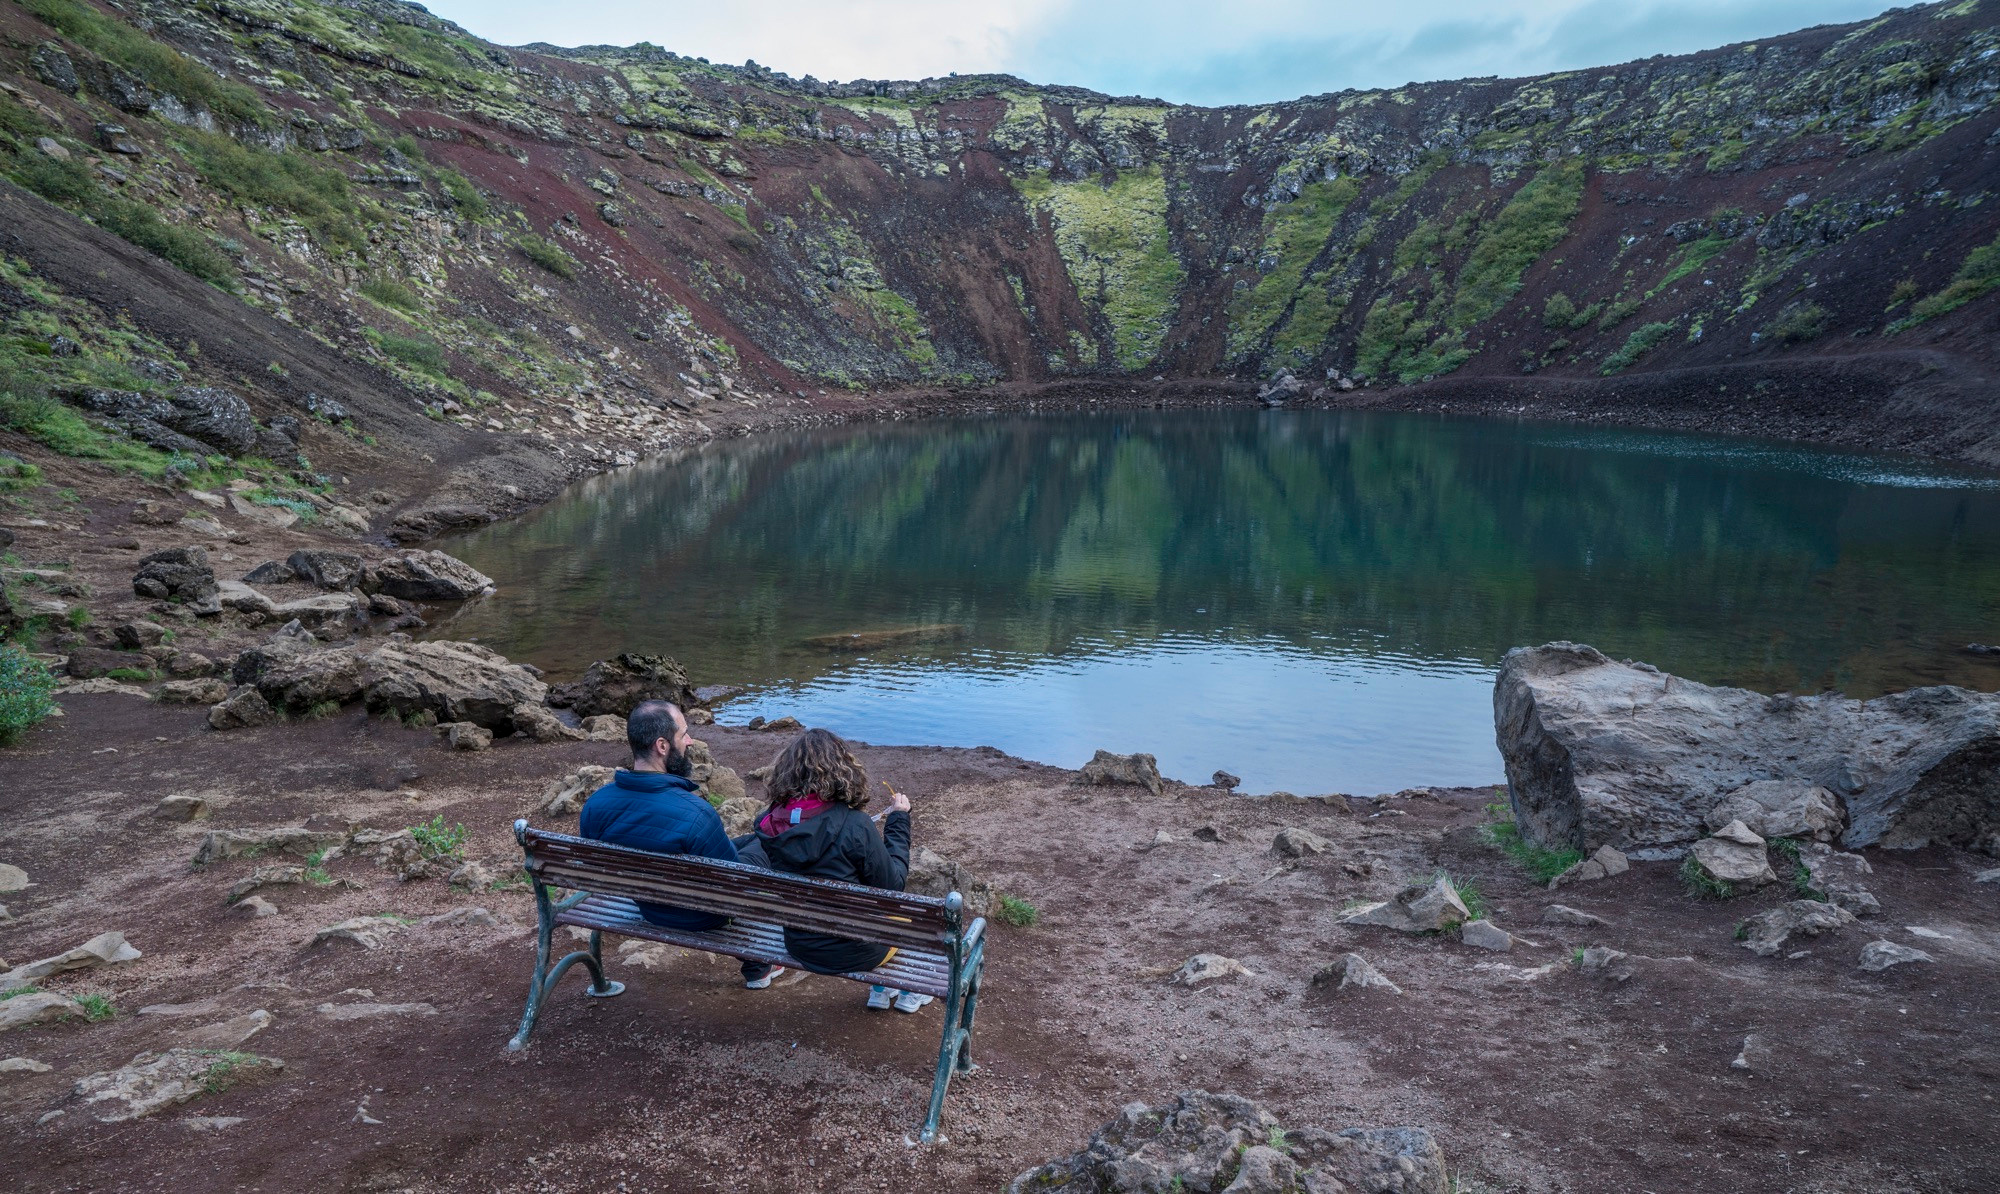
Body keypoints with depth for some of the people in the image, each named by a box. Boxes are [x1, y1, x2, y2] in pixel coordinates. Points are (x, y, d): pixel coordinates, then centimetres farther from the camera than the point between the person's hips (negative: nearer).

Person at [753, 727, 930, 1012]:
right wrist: (899, 819, -6)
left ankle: (879, 990, 42)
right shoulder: (854, 825, -28)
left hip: (799, 947, 5)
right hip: (851, 953, -5)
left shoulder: (769, 823, -12)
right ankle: (907, 992, 44)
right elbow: (893, 886, -14)